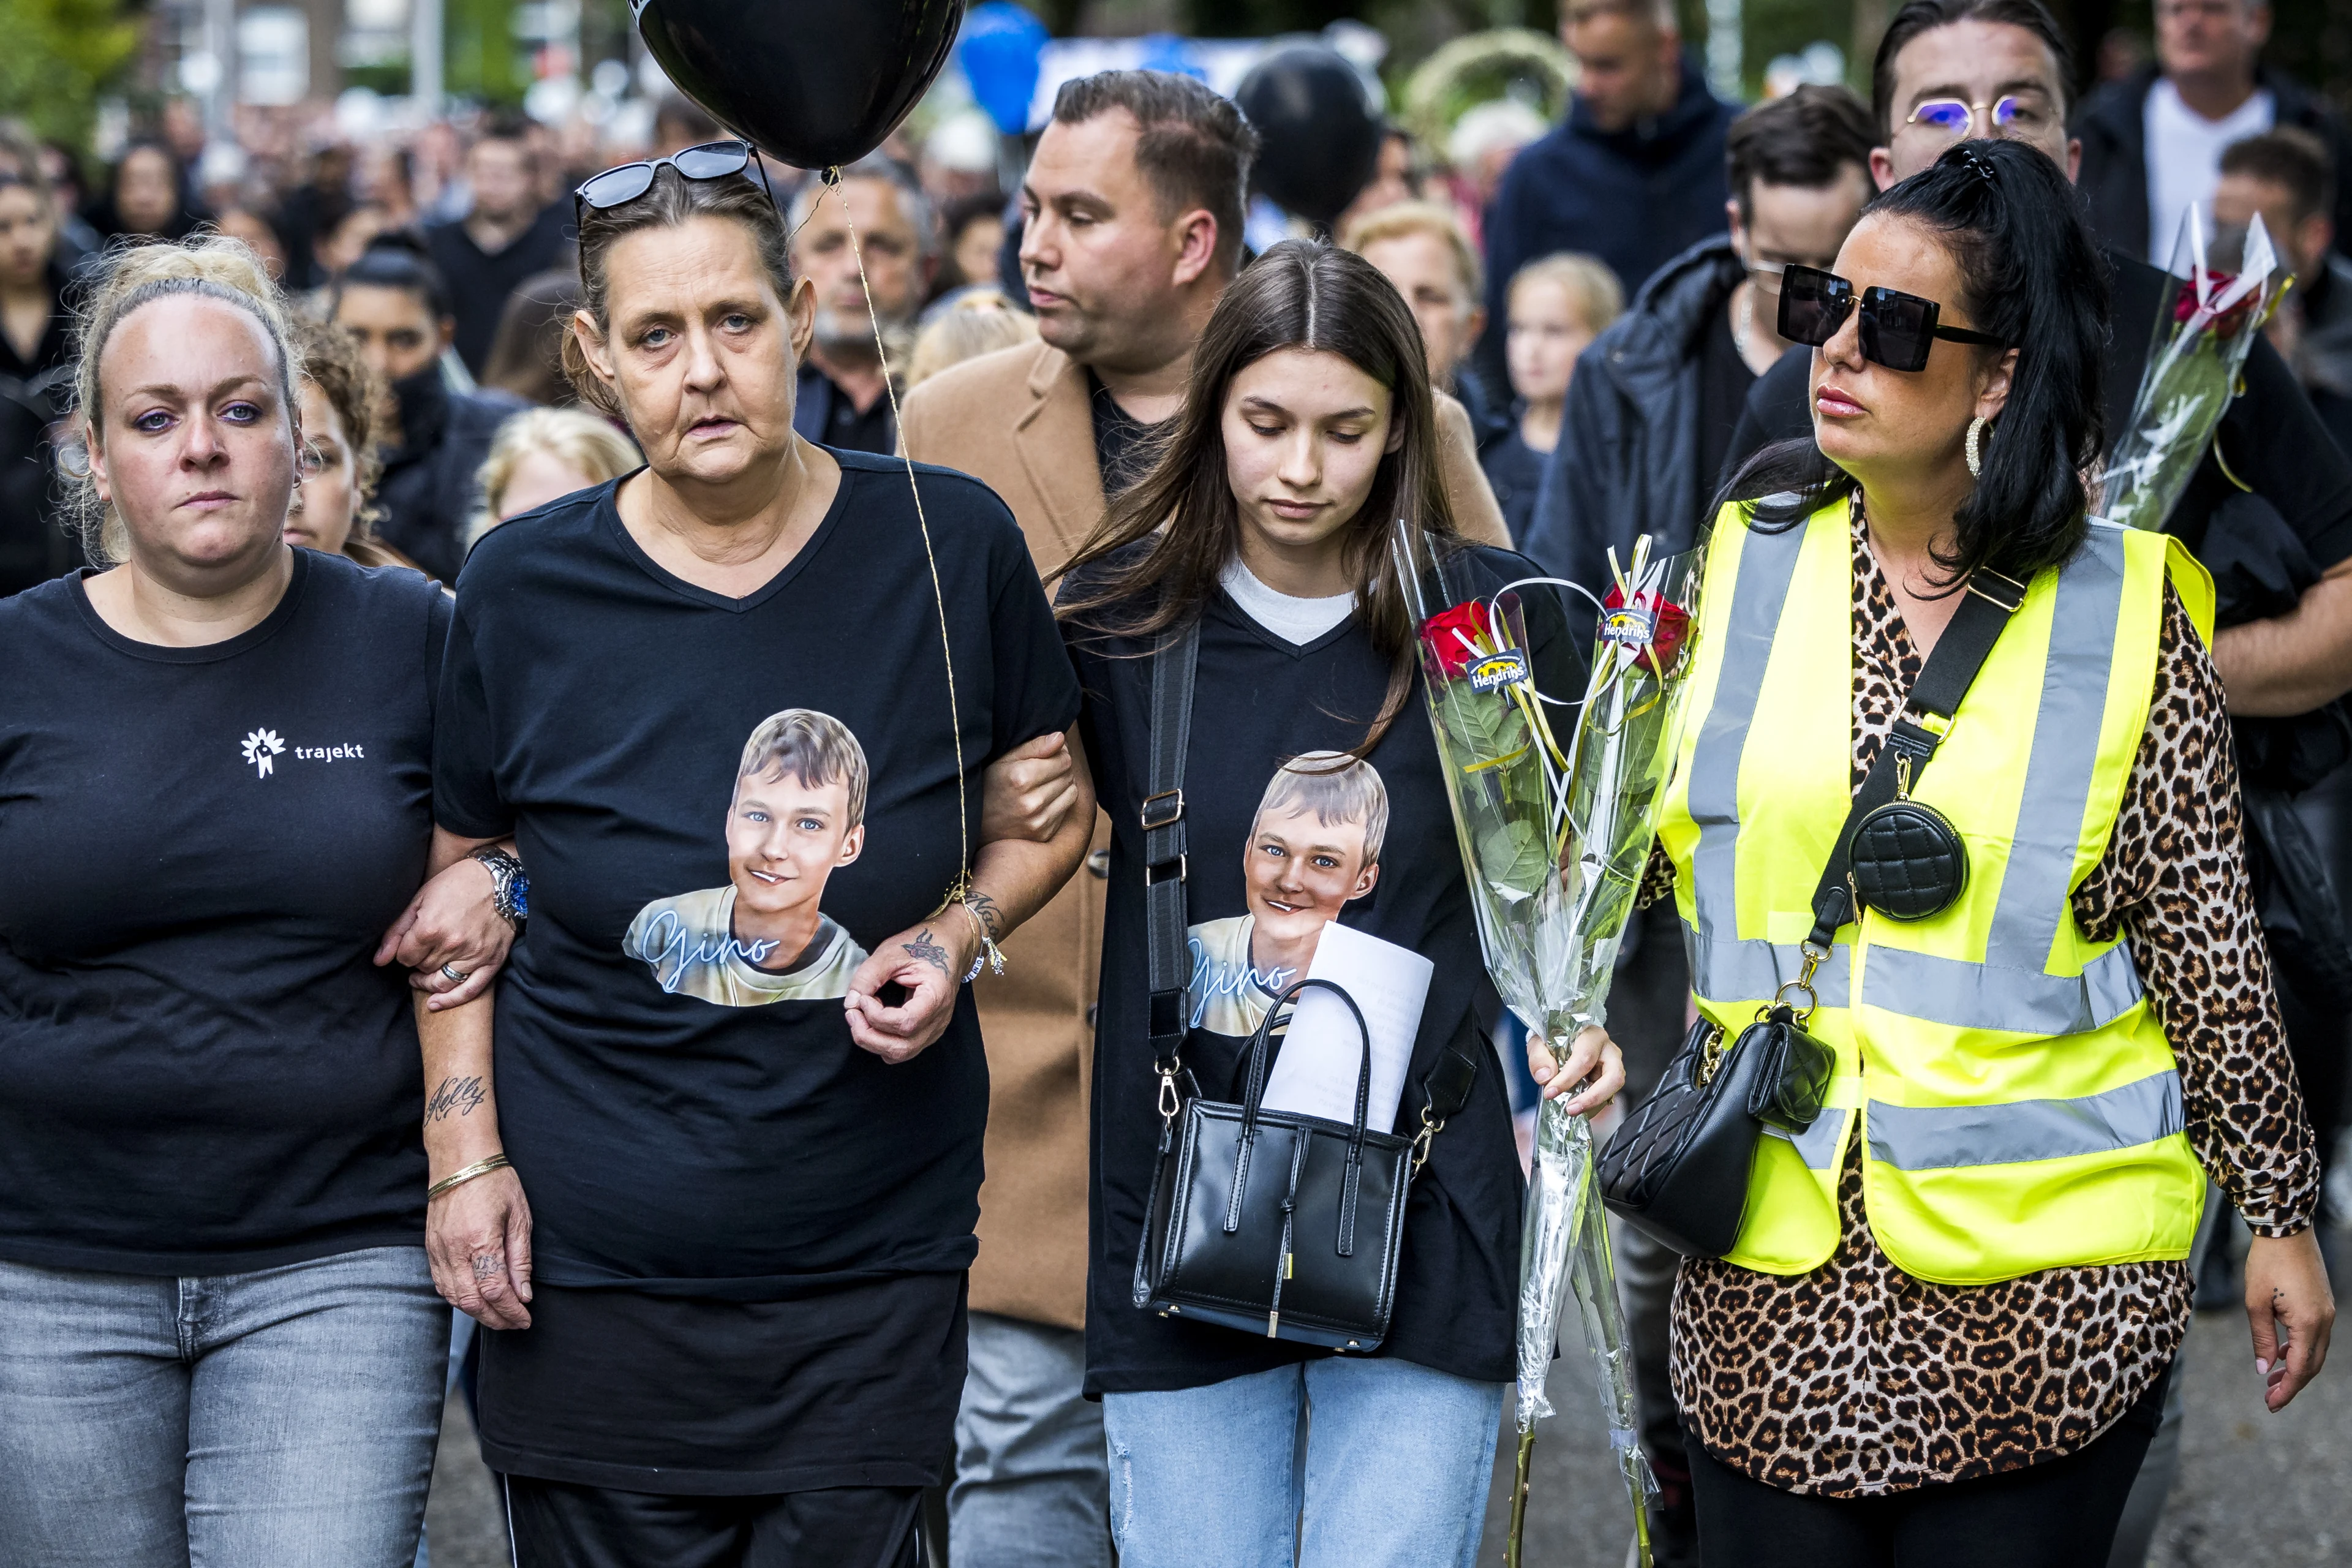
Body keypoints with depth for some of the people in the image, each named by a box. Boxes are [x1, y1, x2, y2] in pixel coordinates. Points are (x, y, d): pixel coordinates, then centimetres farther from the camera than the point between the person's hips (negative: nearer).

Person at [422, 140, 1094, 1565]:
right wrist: (464, 1153, 2)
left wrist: (958, 940, -9)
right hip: (591, 1272, 0)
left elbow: (1046, 810, 11)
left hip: (872, 1271, 0)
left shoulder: (950, 543, -4)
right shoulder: (523, 591, -3)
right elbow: (461, 877, 10)